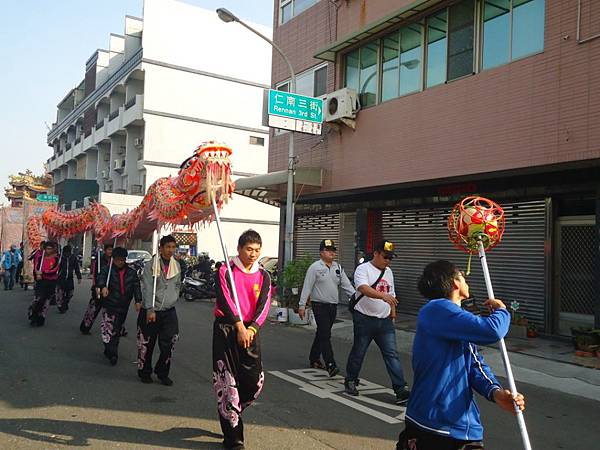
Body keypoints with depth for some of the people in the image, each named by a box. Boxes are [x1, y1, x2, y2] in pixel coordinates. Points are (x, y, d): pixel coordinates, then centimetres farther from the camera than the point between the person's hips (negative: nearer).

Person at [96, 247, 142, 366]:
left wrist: (138, 300, -15)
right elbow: (100, 278, -20)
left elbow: (136, 287, 0)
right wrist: (103, 287, -43)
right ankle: (113, 354, -11)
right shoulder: (107, 270, -1)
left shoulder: (131, 273, 7)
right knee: (108, 329, -14)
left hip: (123, 307, 4)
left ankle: (109, 351, 28)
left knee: (117, 330, 13)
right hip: (109, 305, -4)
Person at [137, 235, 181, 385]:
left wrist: (174, 298, 12)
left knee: (169, 343, -1)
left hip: (169, 311, 4)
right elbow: (148, 288, -16)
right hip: (151, 310, -4)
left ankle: (162, 373, 16)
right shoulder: (150, 265, -9)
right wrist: (150, 309, -24)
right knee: (146, 344, 7)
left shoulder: (177, 266, 8)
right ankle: (145, 373, 26)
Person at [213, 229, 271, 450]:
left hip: (250, 330, 4)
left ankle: (230, 413, 33)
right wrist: (239, 326, -21)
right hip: (226, 328, -3)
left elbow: (264, 306, -1)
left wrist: (251, 328, -16)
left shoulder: (263, 276, 7)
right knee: (227, 382, -3)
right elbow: (225, 299, -13)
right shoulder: (226, 270, -2)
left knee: (255, 381, 3)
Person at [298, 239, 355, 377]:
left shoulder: (338, 267, 12)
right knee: (325, 335, -12)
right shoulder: (315, 267, -6)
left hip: (333, 306, 6)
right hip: (319, 305, -6)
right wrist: (302, 305, -11)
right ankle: (330, 365, -15)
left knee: (322, 334, 15)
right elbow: (307, 287, -7)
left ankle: (314, 359, 29)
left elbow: (346, 285, 12)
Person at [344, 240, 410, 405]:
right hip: (364, 319, -5)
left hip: (384, 321, 5)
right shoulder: (363, 269, -9)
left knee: (392, 354, -2)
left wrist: (393, 316, 18)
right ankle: (351, 381, 28)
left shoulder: (388, 272, 13)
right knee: (358, 352, 9)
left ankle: (401, 389, -4)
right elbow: (363, 288, -29)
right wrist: (383, 295, -42)